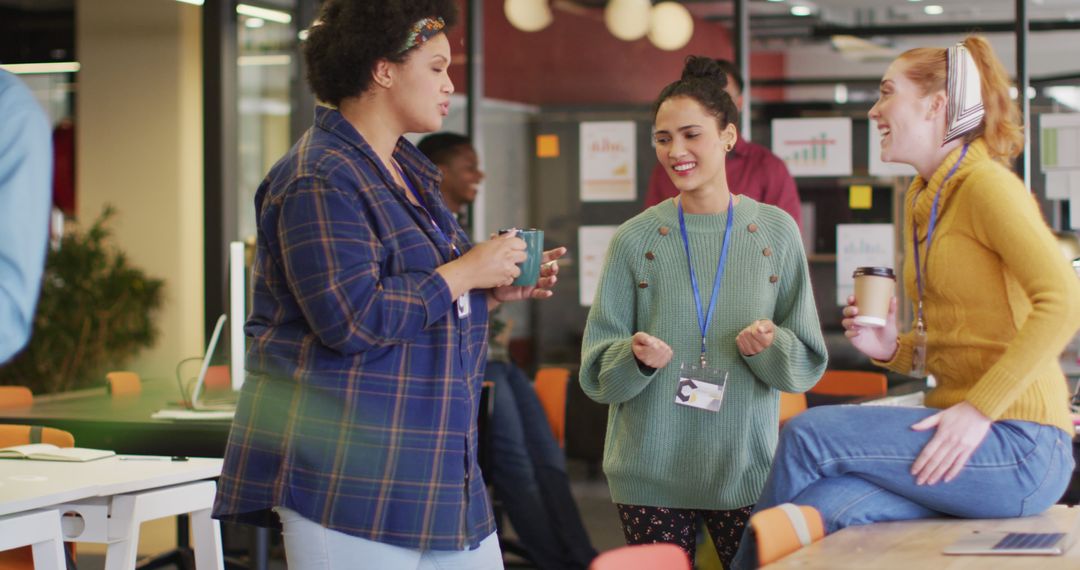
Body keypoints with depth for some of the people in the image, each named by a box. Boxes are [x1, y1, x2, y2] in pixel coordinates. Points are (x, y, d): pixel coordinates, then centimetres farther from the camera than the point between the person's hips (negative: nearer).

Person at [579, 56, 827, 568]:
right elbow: (596, 369, 2)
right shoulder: (635, 240, 1)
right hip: (651, 474, 0)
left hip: (745, 468, 0)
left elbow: (808, 362, 5)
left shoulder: (777, 233, 2)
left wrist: (769, 347, -15)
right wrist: (635, 357, -19)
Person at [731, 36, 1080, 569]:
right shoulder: (922, 198, 17)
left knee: (808, 435, -15)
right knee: (824, 508, -18)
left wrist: (979, 409, -22)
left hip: (1018, 445, -7)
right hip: (967, 435, 7)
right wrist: (892, 349, 3)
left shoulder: (987, 185, -10)